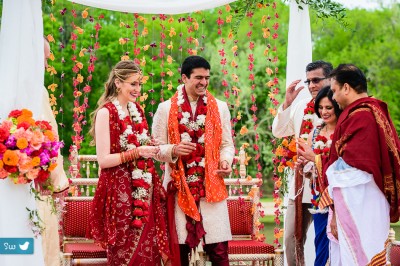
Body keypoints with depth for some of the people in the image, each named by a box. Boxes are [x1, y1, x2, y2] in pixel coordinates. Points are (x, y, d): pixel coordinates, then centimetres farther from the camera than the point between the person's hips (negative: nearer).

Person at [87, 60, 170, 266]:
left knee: (148, 249, 6)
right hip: (120, 192, -7)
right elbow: (103, 160, -14)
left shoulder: (137, 110, 12)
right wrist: (136, 152, -21)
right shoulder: (106, 112, -11)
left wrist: (151, 148, 3)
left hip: (144, 191, 7)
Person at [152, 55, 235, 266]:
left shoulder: (219, 108, 11)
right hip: (179, 186, -1)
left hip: (211, 186, 1)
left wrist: (226, 161, -10)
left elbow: (227, 144, 11)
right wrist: (173, 150, -16)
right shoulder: (166, 109, 5)